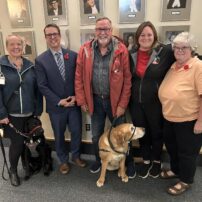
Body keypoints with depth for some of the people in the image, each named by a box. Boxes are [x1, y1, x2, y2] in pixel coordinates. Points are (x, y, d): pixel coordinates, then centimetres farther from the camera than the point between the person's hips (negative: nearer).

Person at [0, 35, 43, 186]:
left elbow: (37, 90, 5)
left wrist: (38, 110, 1)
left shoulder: (30, 66, 4)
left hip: (30, 114, 3)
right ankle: (13, 170, 29)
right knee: (17, 143, 2)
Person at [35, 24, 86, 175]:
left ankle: (76, 155, 39)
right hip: (56, 106, -1)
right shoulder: (40, 60, -5)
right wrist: (59, 101, -14)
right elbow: (42, 86, -8)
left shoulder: (73, 55, -1)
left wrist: (76, 96, -10)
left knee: (77, 132, 13)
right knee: (59, 135, 14)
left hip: (74, 103, 2)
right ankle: (63, 160, 37)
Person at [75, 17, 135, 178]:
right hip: (95, 100, 2)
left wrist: (123, 104, -11)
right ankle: (99, 160, 44)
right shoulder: (85, 50, -3)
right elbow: (79, 77, 0)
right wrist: (82, 100, -2)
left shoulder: (121, 50, -10)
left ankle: (129, 162, 37)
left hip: (115, 100, -2)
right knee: (96, 135, 18)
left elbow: (127, 79, -9)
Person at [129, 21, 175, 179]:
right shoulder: (131, 54, 1)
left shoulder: (165, 52, -10)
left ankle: (157, 161, 40)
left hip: (156, 103, -3)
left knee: (156, 132, 16)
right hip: (136, 103, 3)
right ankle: (146, 160, 39)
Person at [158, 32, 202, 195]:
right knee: (171, 147, 23)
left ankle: (186, 181, 32)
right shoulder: (173, 66, 7)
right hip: (170, 118, 8)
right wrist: (167, 111, 14)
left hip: (189, 120, -8)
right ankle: (176, 170, 46)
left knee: (187, 152, 11)